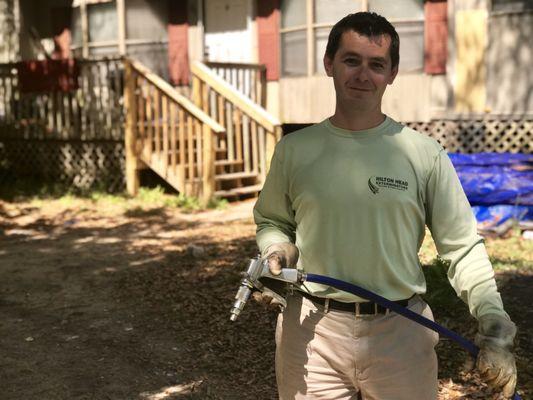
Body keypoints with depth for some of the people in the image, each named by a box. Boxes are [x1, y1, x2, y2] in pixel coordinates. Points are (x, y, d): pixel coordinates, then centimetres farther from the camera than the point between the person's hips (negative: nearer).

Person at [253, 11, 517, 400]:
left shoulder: (426, 154, -4)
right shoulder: (294, 150, 1)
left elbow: (463, 247, -3)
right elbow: (271, 219, 16)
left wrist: (495, 324, -13)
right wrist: (277, 251, -5)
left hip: (401, 334, 0)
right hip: (311, 332, 1)